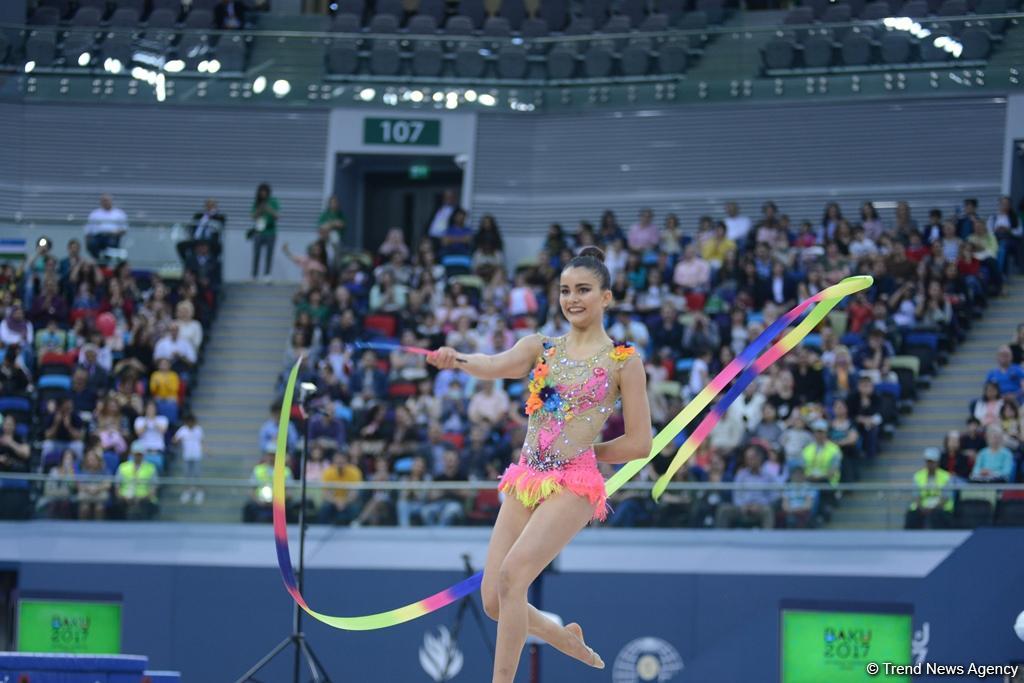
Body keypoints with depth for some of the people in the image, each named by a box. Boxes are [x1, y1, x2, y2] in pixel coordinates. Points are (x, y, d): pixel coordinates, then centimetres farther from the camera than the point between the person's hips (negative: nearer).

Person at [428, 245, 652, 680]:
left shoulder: (623, 361, 0)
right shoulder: (540, 348, 10)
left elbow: (639, 443, 1)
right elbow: (496, 366, -12)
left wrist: (579, 451, 3)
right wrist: (457, 361, -33)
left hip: (573, 486, -5)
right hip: (525, 481, 5)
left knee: (510, 575, -25)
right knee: (494, 602, 4)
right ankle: (567, 639, 33)